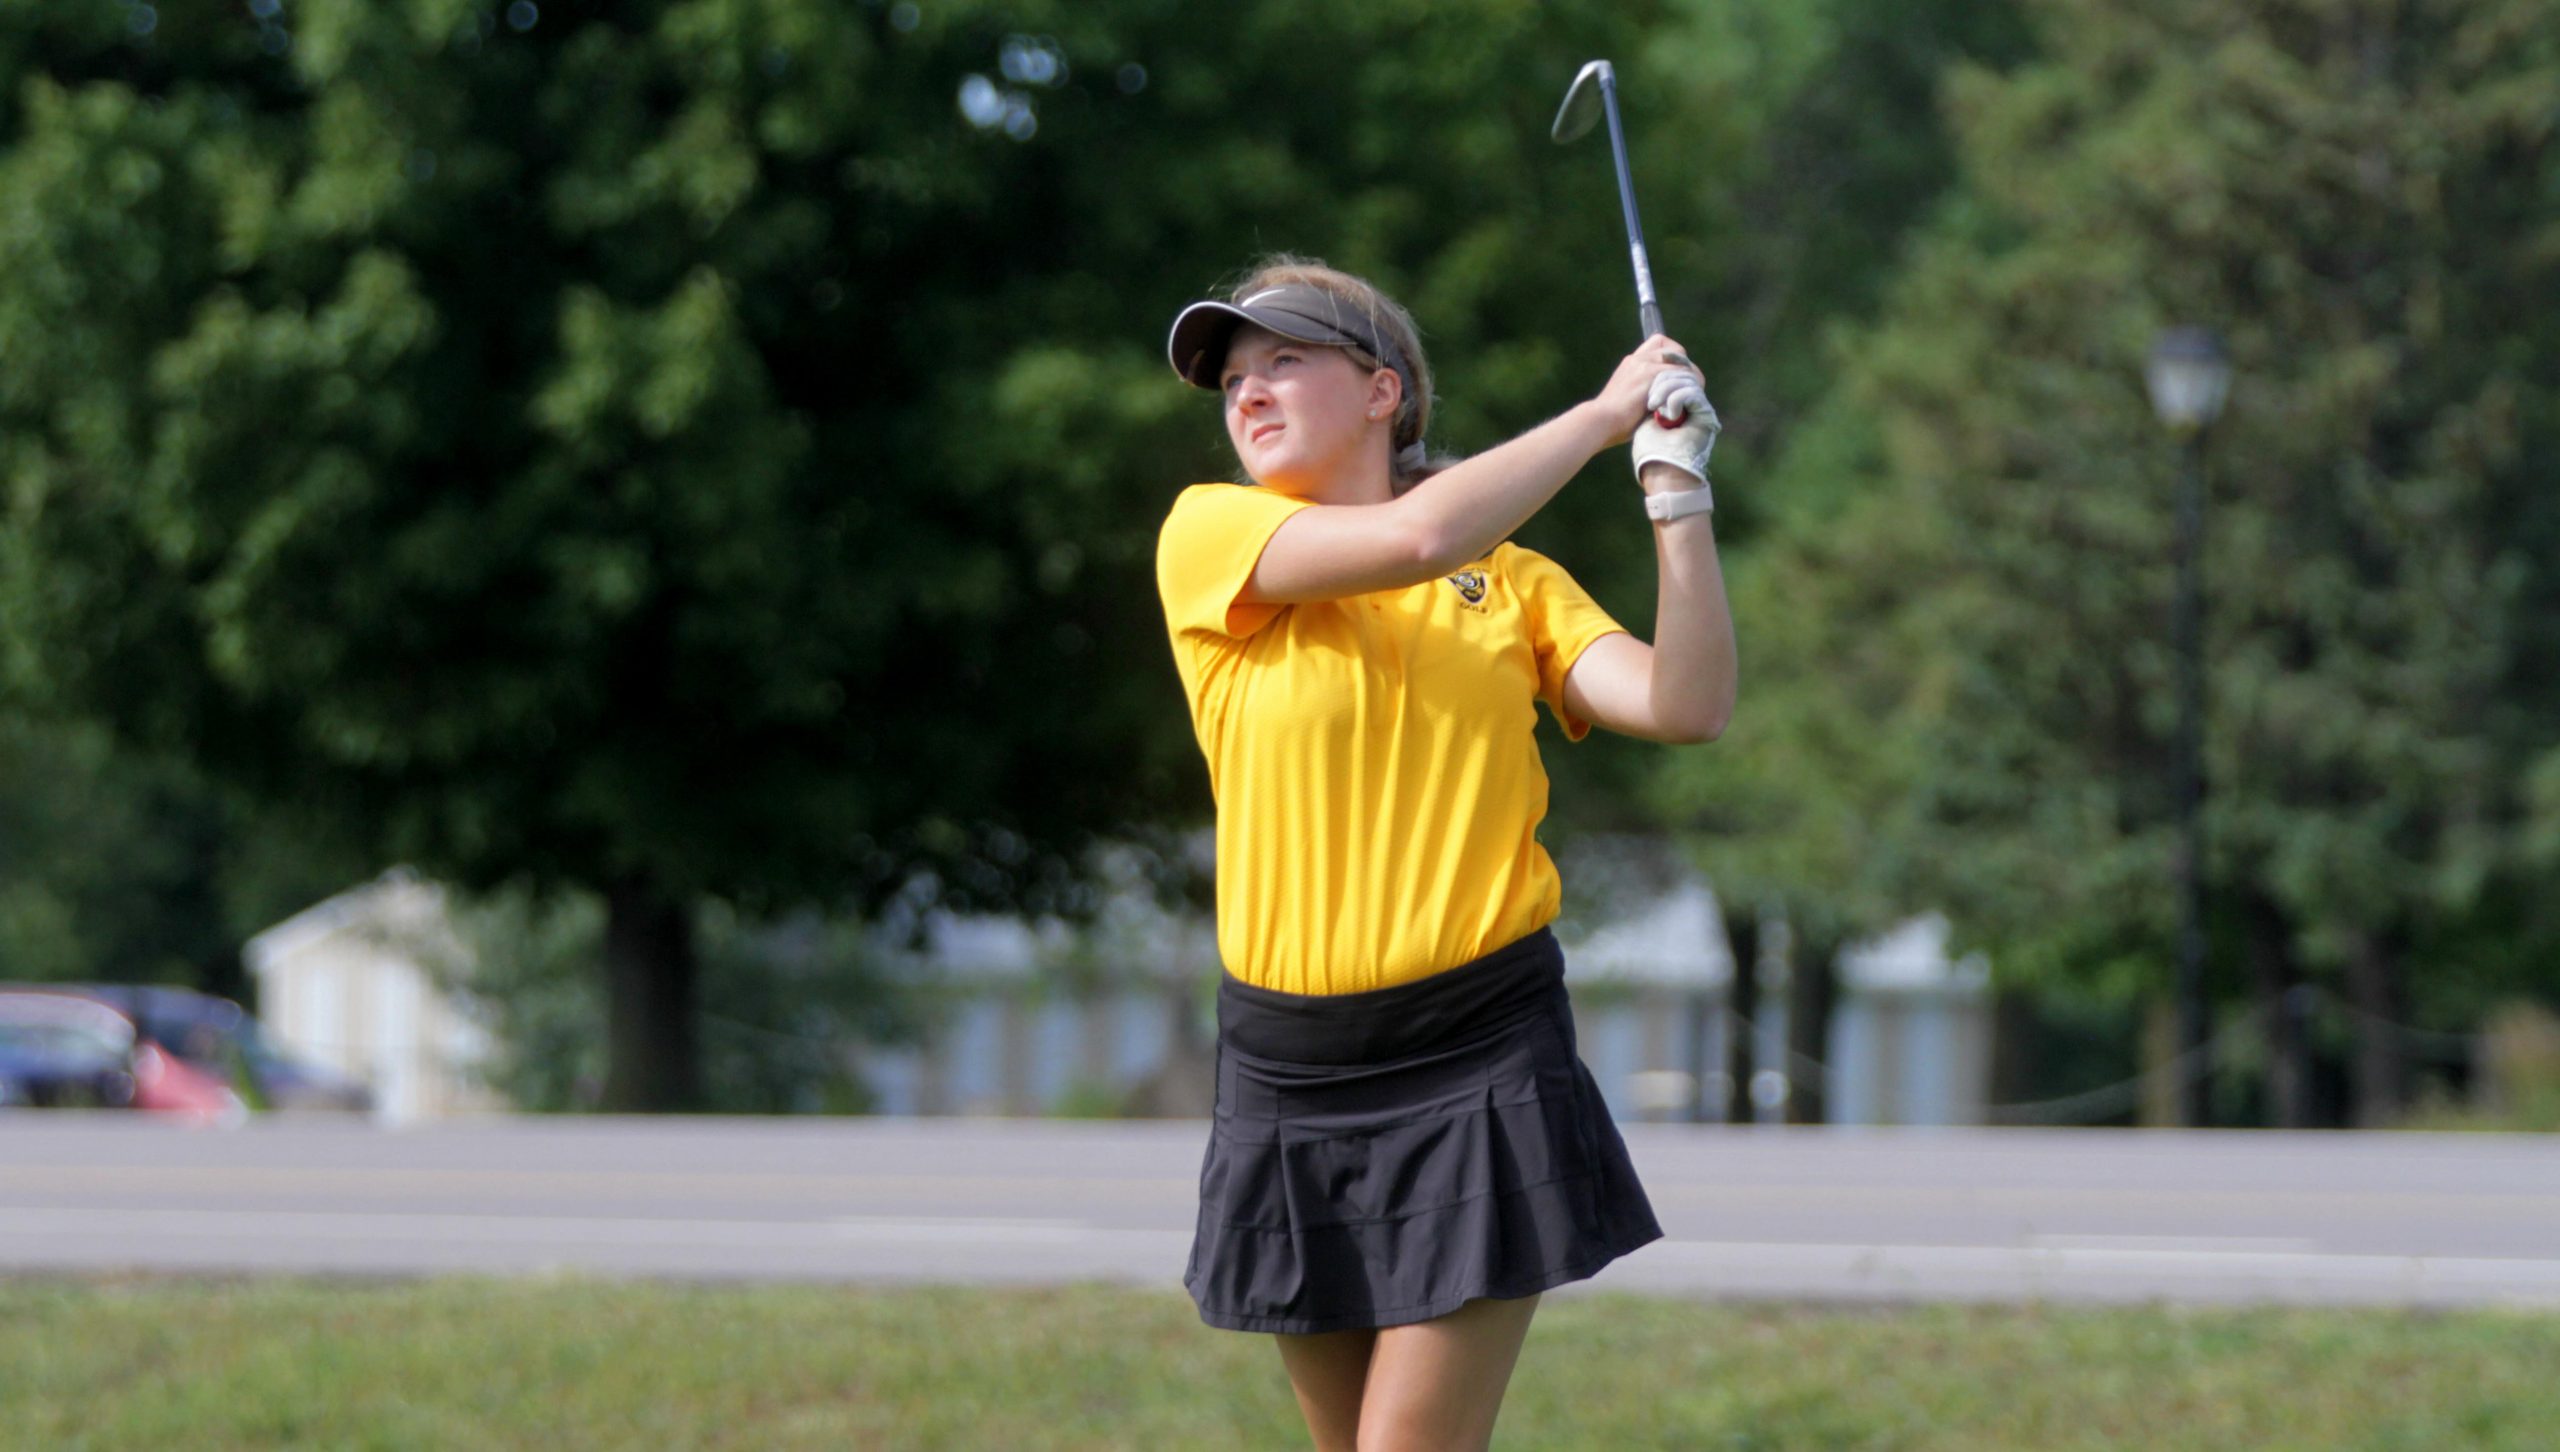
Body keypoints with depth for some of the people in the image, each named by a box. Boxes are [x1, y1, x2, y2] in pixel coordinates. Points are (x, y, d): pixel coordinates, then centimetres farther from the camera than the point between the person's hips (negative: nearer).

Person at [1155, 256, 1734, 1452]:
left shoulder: (1512, 580, 8)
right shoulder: (1207, 536, 0)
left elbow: (1685, 708, -5)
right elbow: (1417, 538, -16)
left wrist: (1677, 491, -9)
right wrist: (1603, 413, -5)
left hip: (1480, 1051, -1)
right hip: (1292, 1072, 1)